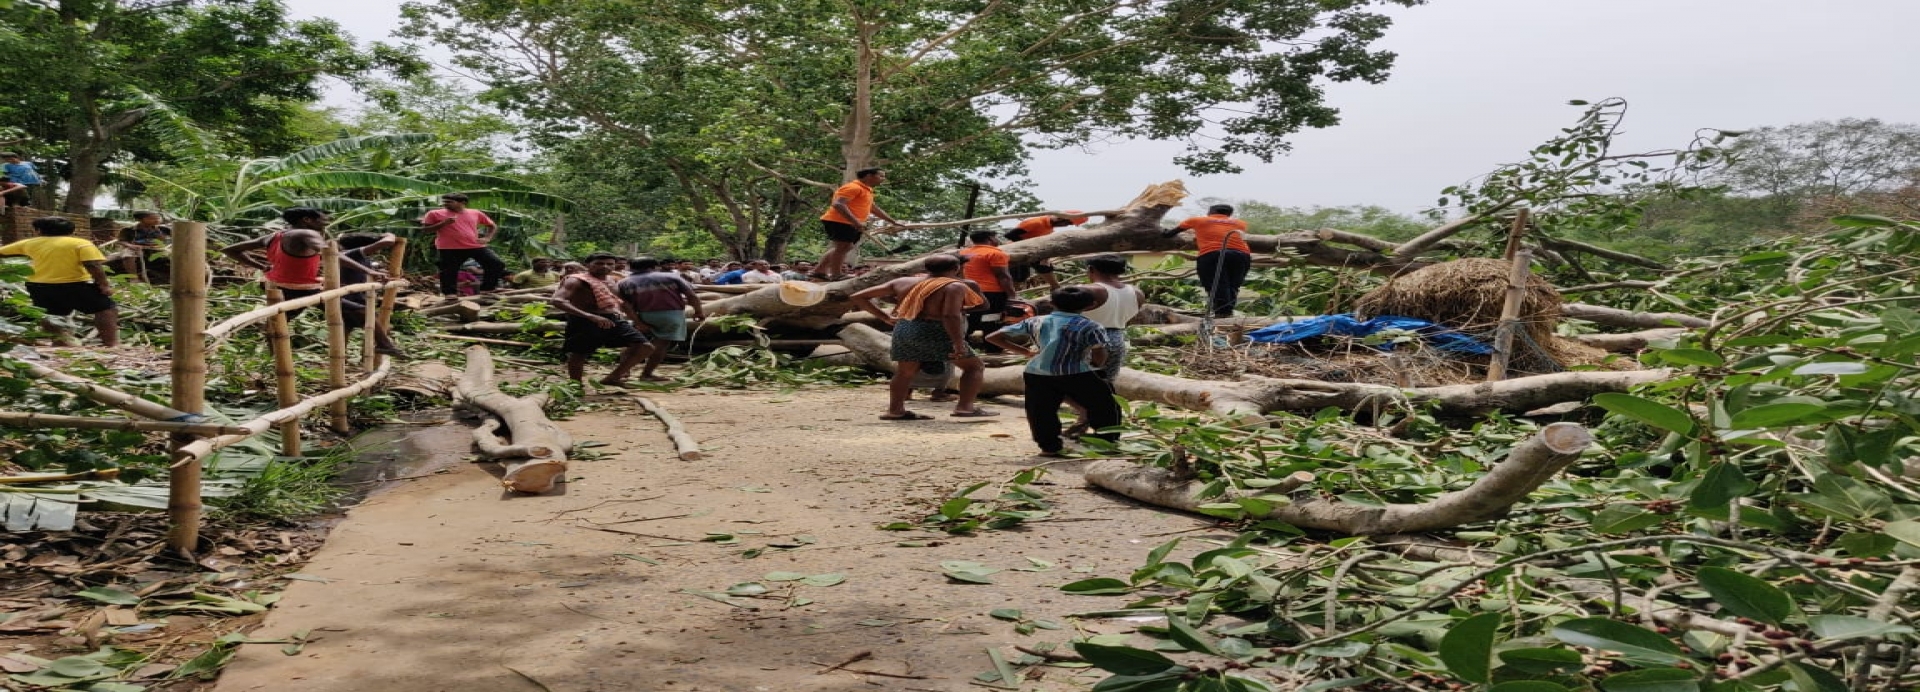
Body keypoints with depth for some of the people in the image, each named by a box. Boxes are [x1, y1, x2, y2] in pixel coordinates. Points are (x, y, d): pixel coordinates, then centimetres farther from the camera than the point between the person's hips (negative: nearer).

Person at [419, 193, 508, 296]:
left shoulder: (475, 213, 11)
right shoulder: (435, 214, 4)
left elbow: (492, 226, 21)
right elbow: (424, 228, -1)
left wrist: (487, 238, 4)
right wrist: (443, 223, -11)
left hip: (476, 246, 2)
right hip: (449, 248, -2)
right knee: (449, 271, -1)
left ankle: (487, 290, 6)